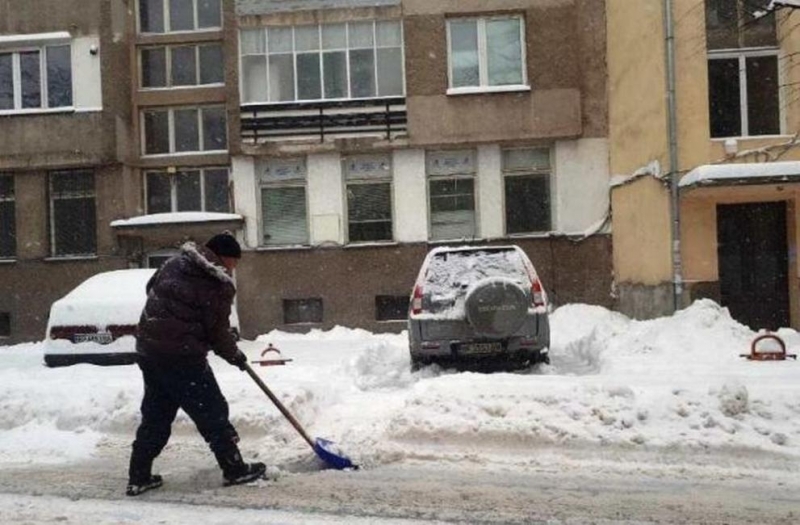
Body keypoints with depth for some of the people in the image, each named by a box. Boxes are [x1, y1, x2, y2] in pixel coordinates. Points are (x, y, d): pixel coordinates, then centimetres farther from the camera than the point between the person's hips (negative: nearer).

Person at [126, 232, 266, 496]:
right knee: (212, 412, 5)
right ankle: (234, 469, 15)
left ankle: (138, 477, 18)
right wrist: (236, 355, 12)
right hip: (181, 355, -8)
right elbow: (218, 331, -7)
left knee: (155, 415, 16)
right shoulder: (218, 286, -12)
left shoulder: (176, 263, 9)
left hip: (148, 348, 8)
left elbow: (151, 287, 21)